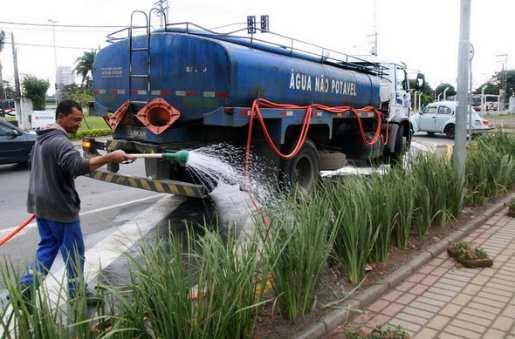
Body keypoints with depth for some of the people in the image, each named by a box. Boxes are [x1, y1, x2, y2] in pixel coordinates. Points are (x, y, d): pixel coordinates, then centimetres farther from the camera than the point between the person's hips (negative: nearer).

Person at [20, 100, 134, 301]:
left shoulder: (42, 138, 13)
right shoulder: (60, 142, -21)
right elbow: (78, 167, -37)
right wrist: (110, 157, -39)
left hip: (41, 204, 9)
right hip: (60, 207, -9)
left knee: (47, 246, 18)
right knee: (74, 252, 5)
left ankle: (25, 288, 17)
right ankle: (77, 294, 17)